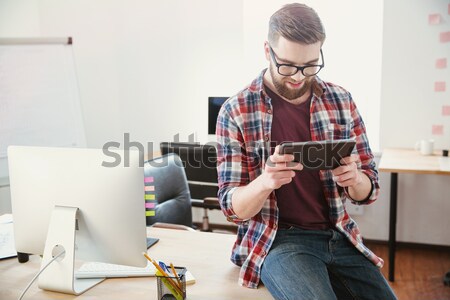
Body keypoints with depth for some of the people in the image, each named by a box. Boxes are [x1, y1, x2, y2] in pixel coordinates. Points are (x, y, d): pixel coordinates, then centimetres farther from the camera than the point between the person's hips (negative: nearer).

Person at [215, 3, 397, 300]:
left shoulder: (341, 100, 1)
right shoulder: (236, 112, -8)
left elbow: (368, 191, 6)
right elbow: (232, 207, -7)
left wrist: (354, 180, -18)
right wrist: (266, 181, -29)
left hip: (338, 236, 4)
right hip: (276, 240, -4)